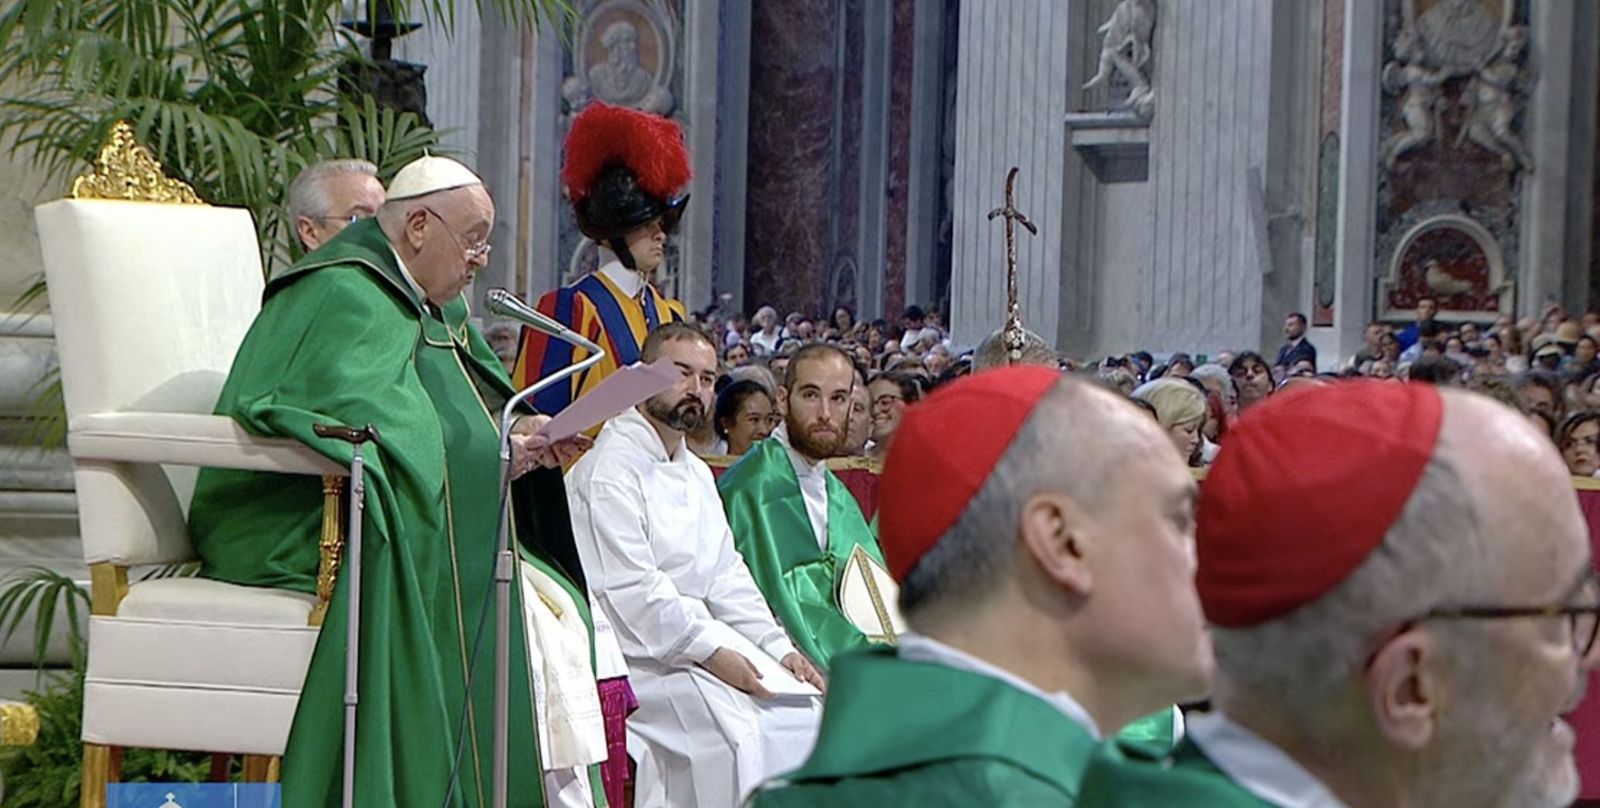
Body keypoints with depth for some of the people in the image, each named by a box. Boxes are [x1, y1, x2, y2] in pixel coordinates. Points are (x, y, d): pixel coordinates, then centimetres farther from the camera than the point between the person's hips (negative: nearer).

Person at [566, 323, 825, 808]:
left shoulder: (697, 473, 20)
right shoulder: (609, 467, -10)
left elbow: (727, 575, 18)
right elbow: (629, 587, -18)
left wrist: (777, 646, 3)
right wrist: (710, 652, -20)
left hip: (703, 639, 9)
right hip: (641, 657, -9)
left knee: (806, 712, -7)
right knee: (735, 725, -29)